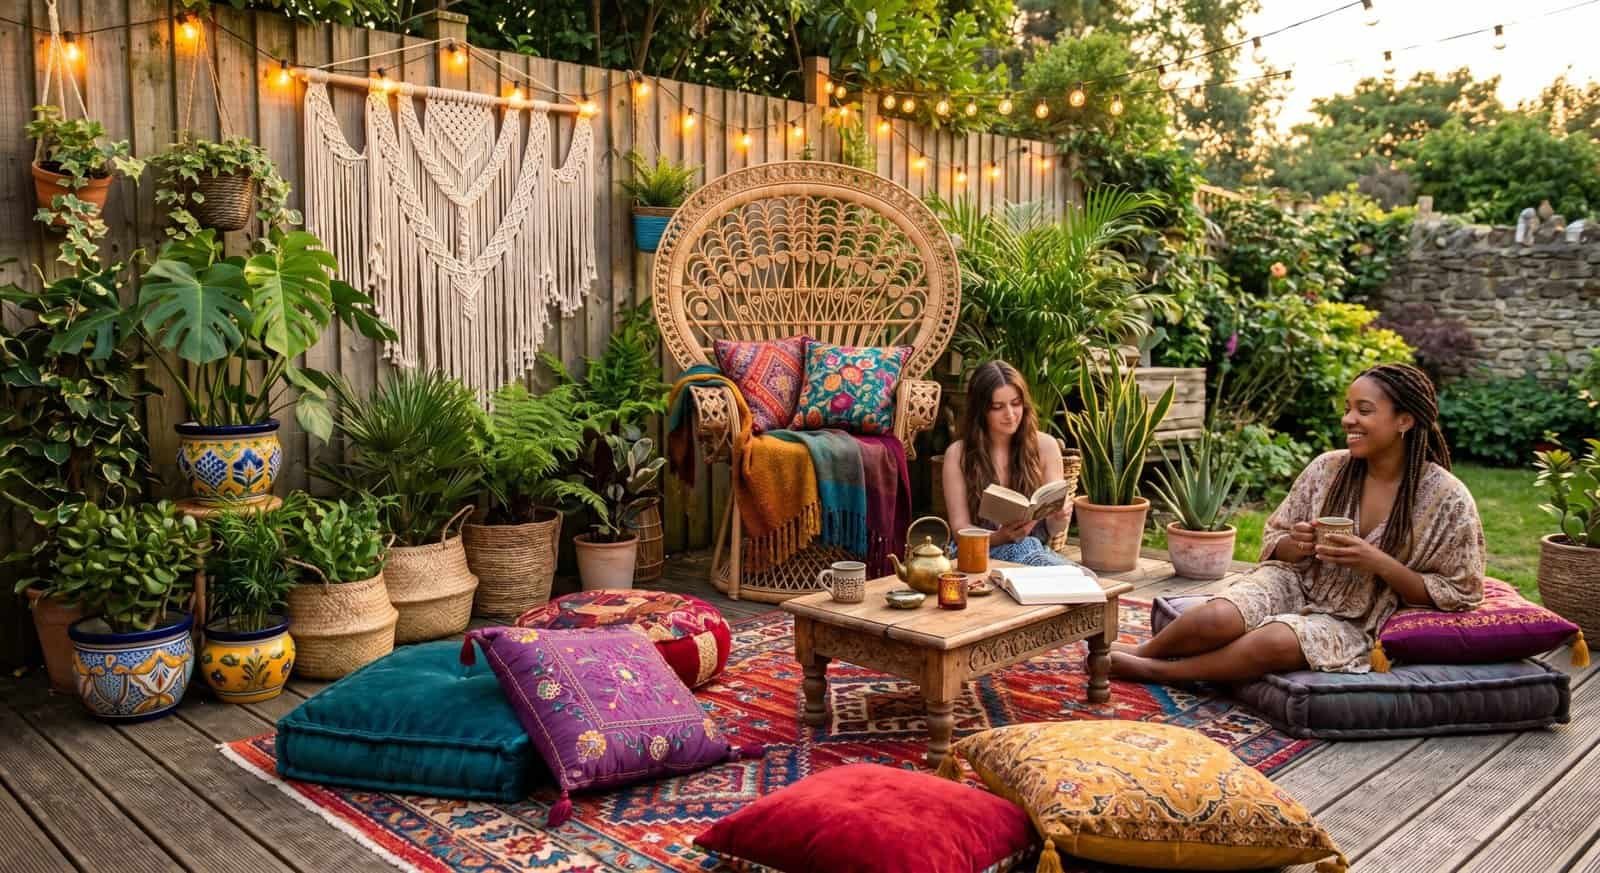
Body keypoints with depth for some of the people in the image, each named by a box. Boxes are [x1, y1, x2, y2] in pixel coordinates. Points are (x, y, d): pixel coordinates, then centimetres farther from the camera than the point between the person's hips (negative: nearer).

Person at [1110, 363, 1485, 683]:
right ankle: (1140, 650, 0)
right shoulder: (1327, 469, -3)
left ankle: (1151, 670, -15)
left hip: (1354, 624, -2)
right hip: (1296, 585, 3)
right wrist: (1297, 546, -16)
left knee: (1275, 642, -34)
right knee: (1215, 619, -29)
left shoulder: (1448, 500, -11)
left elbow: (1457, 594, -7)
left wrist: (1380, 564, -21)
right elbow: (1273, 542, 9)